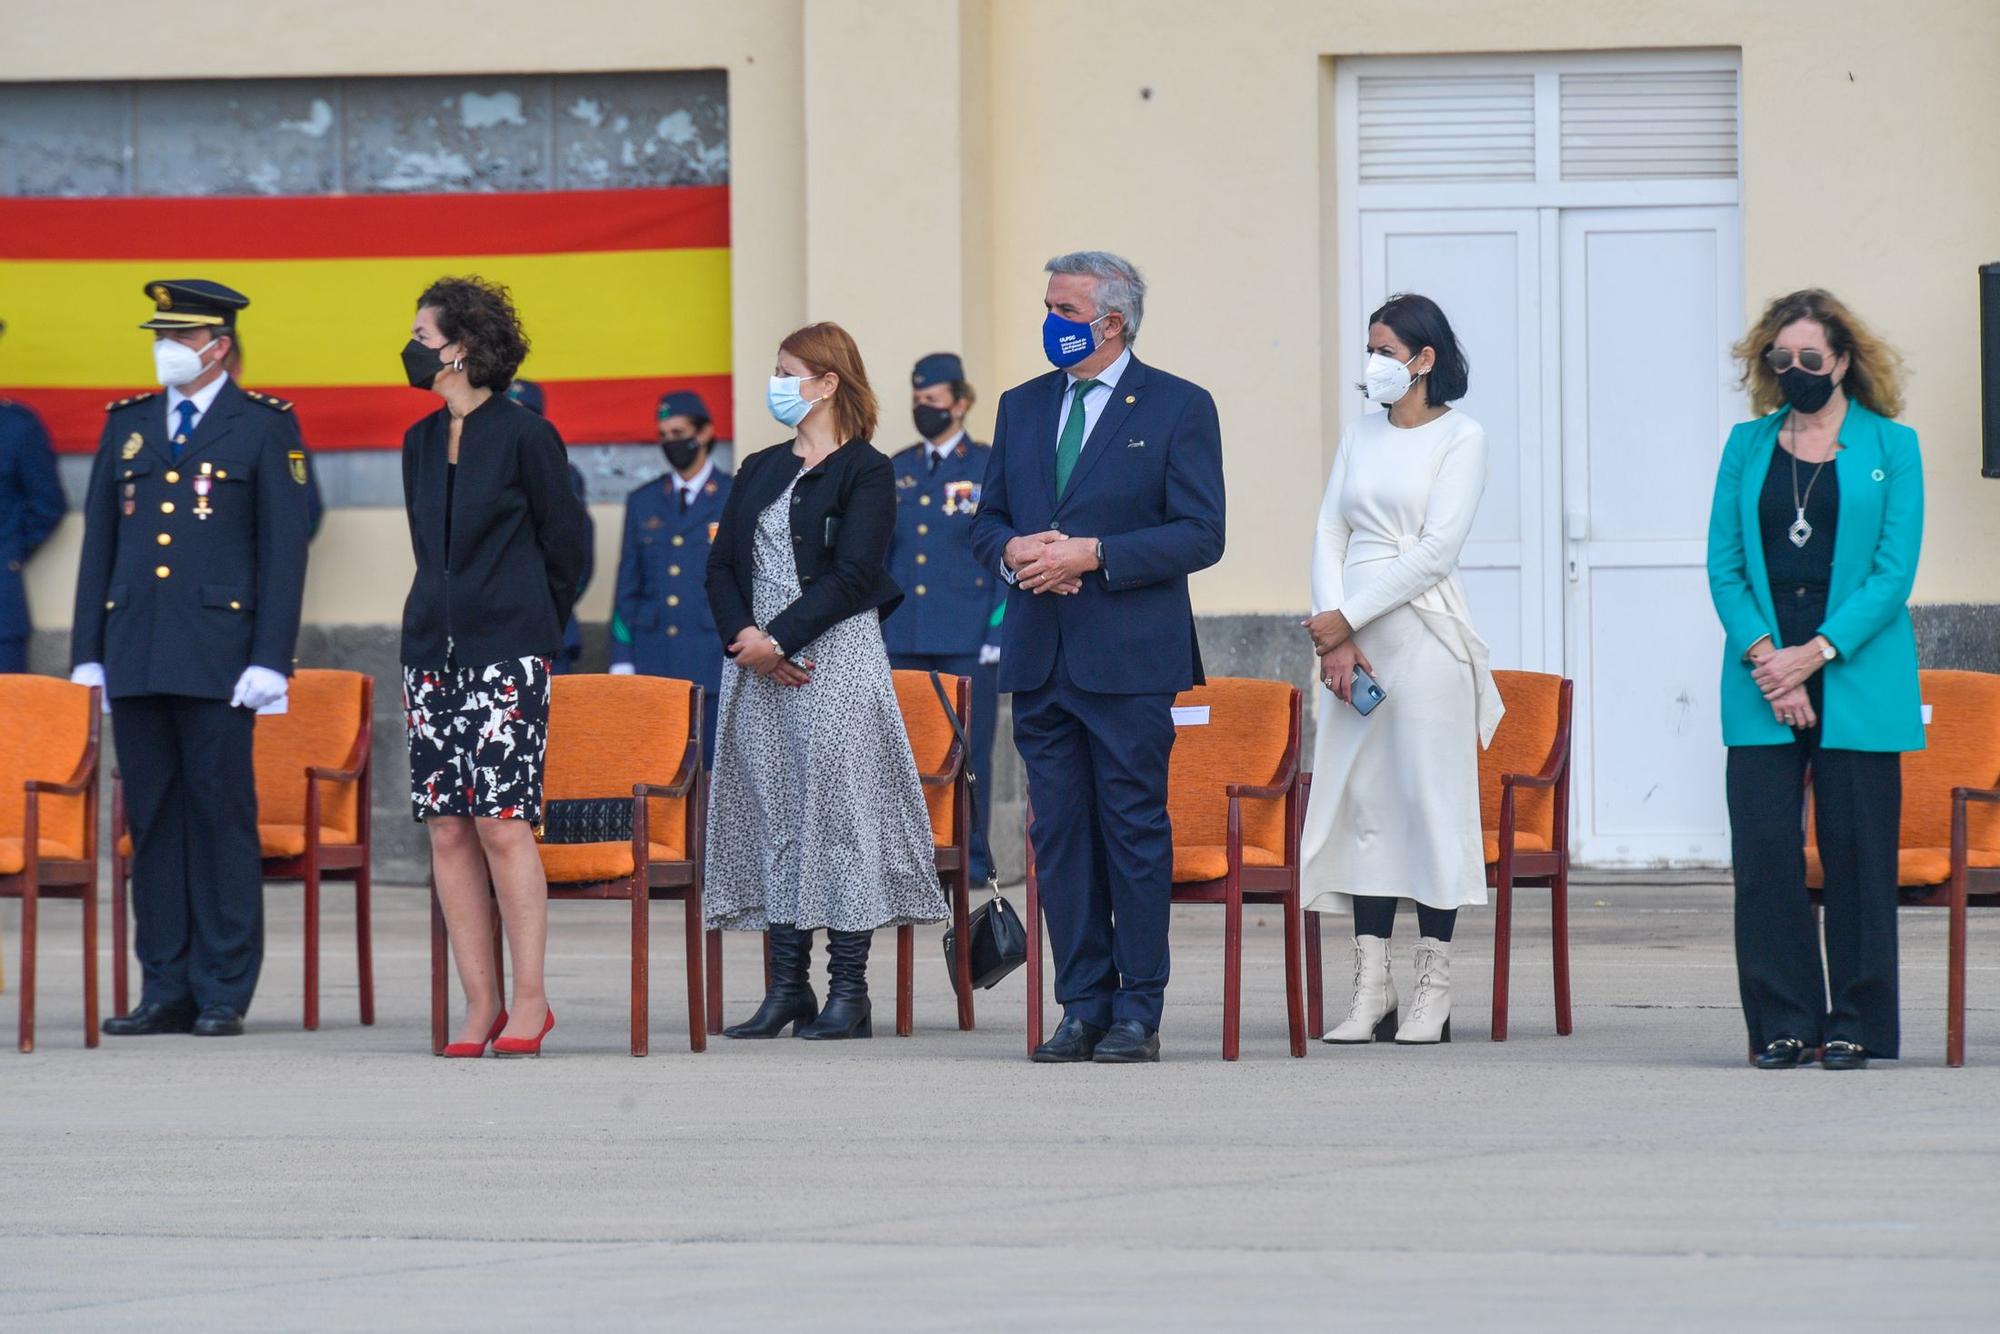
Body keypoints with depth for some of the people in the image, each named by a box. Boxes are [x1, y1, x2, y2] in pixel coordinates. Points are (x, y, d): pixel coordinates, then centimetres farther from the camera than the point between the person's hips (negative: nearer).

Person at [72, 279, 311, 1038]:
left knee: (223, 819, -3)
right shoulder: (128, 426, 15)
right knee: (152, 821, 5)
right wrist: (86, 654, 9)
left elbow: (285, 549, -2)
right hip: (137, 656, 5)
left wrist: (269, 661, -9)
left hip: (219, 657, -4)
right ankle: (166, 991, 9)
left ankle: (224, 995, 1)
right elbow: (99, 542, 16)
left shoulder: (264, 427, 2)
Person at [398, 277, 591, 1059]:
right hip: (433, 650, 6)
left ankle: (529, 1002, -5)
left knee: (502, 823, -11)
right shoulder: (421, 443, 13)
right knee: (447, 828, 1)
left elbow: (566, 543, 1)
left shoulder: (524, 436, -6)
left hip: (506, 653, -6)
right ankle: (479, 1004, 4)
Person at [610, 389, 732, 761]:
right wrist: (622, 662, 7)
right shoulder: (642, 502, 15)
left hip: (716, 668, -3)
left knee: (715, 767, -5)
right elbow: (628, 587, 14)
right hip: (652, 666, 3)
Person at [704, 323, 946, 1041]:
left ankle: (848, 994, -4)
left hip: (835, 661, -6)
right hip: (758, 663, 6)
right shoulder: (760, 471, 17)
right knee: (774, 815, 4)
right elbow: (722, 565, 11)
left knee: (839, 812, -6)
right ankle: (787, 989, 6)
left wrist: (779, 639, -16)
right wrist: (743, 636, -7)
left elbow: (852, 576, -12)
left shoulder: (865, 471, -3)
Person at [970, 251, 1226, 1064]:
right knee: (1059, 835, 5)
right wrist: (1012, 553, -5)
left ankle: (1137, 1016, 1)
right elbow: (987, 522, 18)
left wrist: (1094, 556, -16)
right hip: (1040, 658, 5)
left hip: (1130, 659, -5)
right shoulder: (1022, 408, 15)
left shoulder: (1178, 409, -1)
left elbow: (1201, 534, -7)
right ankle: (1083, 1009, 10)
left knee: (1135, 832, -2)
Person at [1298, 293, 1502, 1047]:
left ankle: (1432, 993, -3)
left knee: (1428, 796, -5)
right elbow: (1330, 535, 9)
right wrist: (1333, 634, -6)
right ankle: (1370, 991, 2)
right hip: (1351, 636, 5)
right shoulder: (1361, 435, 15)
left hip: (1422, 633, -5)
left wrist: (1348, 617, -12)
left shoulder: (1460, 439, -1)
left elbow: (1436, 549, -10)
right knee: (1360, 799, 2)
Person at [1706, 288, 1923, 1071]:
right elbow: (1723, 566, 7)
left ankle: (1855, 1024, 7)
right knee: (1763, 851, -4)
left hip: (1856, 677, -2)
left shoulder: (1891, 448, 4)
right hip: (1761, 681, 2)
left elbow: (1894, 571, -3)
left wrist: (1817, 653, -12)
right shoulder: (1747, 447, 11)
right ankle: (1783, 1025, 4)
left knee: (1857, 852, -1)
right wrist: (1763, 656, -9)